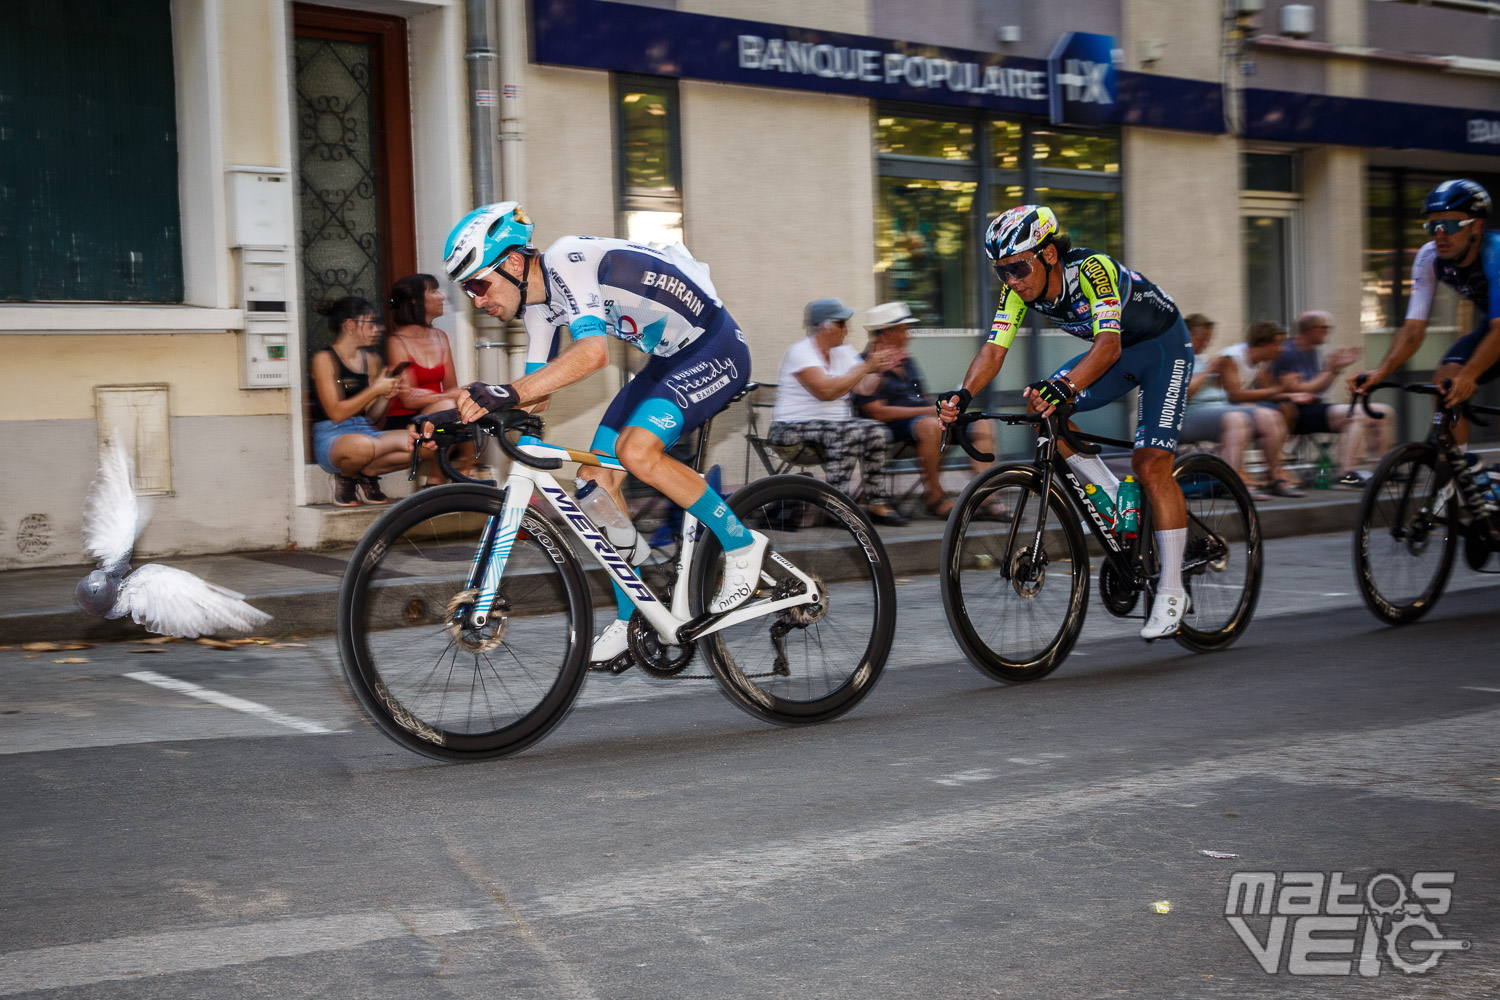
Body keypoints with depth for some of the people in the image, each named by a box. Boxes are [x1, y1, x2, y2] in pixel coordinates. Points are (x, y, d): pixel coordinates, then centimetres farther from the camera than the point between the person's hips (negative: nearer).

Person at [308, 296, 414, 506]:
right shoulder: (325, 359, -4)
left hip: (366, 432, 6)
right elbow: (336, 413, -13)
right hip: (332, 437, -6)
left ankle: (366, 474, 0)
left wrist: (386, 397, -7)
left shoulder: (371, 359, 16)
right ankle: (345, 479, -5)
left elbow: (371, 416, 13)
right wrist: (375, 390, -13)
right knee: (361, 446, -43)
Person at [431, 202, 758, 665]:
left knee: (636, 451, -29)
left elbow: (593, 352, -41)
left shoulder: (568, 262, -25)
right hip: (669, 361, 10)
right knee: (597, 475, 0)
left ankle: (741, 544, -10)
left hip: (714, 349, -10)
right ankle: (632, 617, 10)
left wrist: (508, 392, -49)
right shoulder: (539, 301, 4)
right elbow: (538, 393, 7)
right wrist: (470, 409, -8)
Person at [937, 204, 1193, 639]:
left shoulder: (1093, 269, -34)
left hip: (1163, 347, -7)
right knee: (1042, 408, -14)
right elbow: (994, 347, -20)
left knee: (1151, 464, -17)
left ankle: (1171, 591, -8)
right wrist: (963, 395, -38)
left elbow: (1109, 343, -45)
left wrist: (1064, 387, -62)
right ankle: (1113, 499, 2)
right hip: (1116, 352, 7)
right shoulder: (1020, 287, -14)